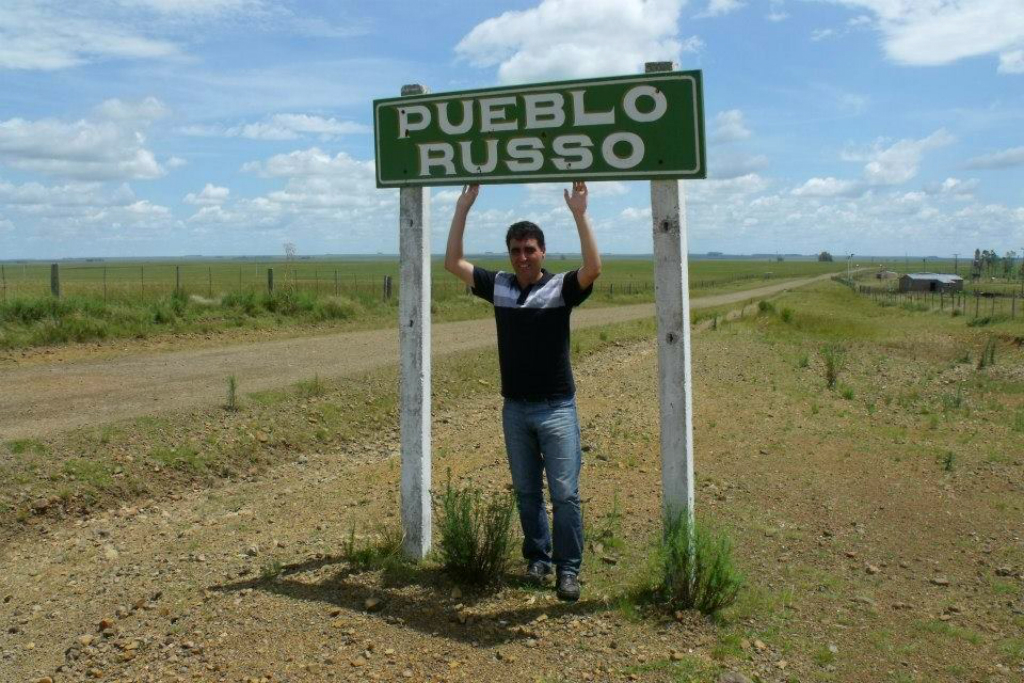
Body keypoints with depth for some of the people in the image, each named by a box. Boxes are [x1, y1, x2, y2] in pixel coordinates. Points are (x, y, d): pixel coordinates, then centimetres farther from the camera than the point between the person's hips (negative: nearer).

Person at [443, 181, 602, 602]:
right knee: (526, 492, 14)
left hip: (557, 408, -4)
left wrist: (579, 214, -27)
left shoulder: (561, 288, -7)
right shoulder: (498, 286, 4)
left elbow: (593, 268, -26)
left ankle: (568, 568, 10)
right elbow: (453, 263, 3)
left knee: (565, 493, -2)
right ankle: (537, 557, 29)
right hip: (514, 409, 4)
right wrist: (463, 208, -1)